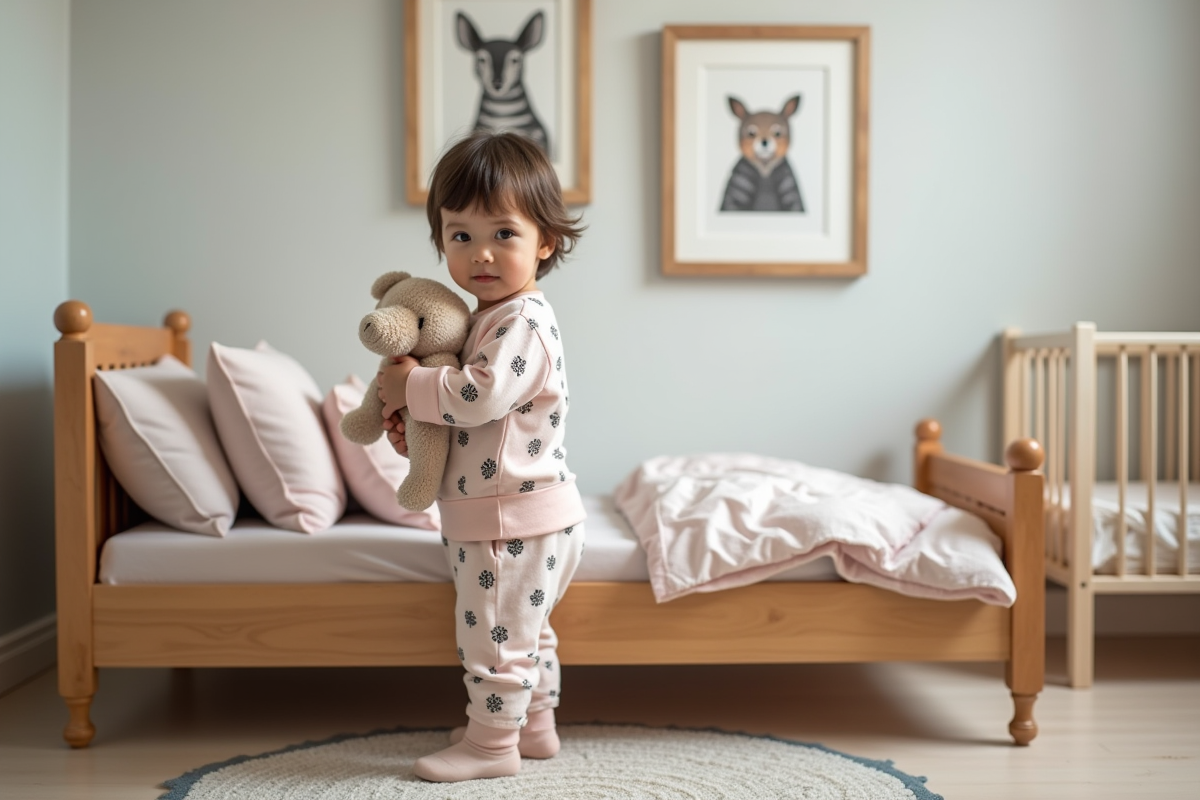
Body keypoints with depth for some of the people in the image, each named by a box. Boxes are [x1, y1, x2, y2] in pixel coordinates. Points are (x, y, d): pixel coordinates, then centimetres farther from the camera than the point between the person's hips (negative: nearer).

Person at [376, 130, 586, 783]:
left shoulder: (523, 324, -20)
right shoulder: (491, 318, 13)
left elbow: (481, 394, -33)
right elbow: (475, 400, 20)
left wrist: (411, 387, -20)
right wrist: (411, 419, 3)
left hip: (513, 518, -11)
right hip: (510, 515, 11)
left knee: (493, 632, 2)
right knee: (523, 630, 22)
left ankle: (493, 741, 17)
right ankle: (535, 722, 36)